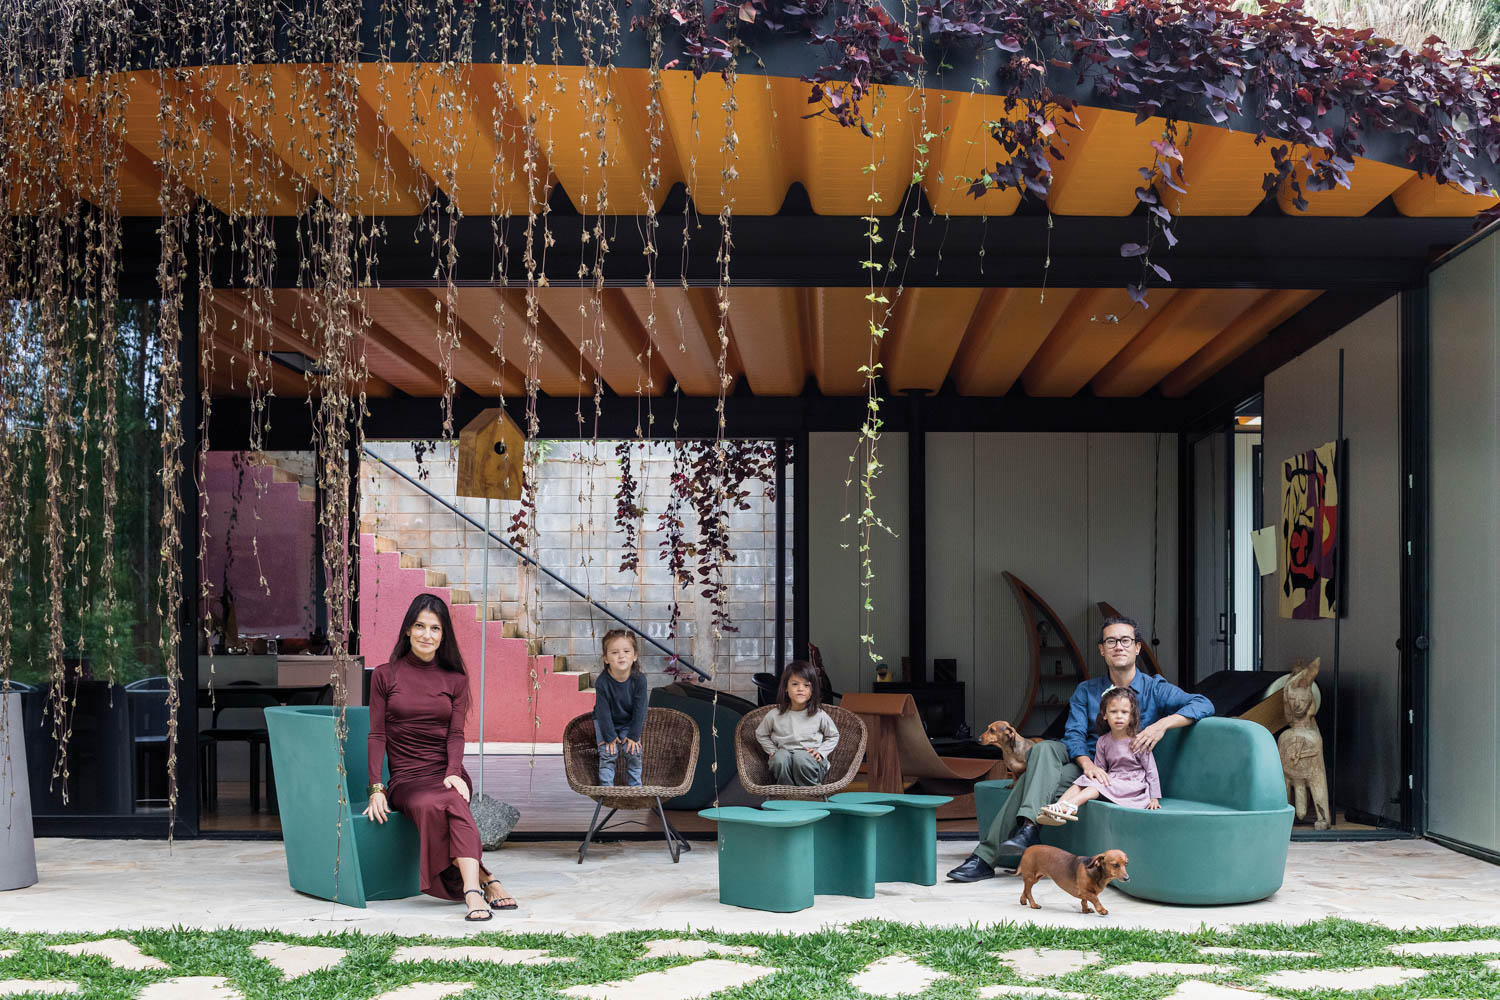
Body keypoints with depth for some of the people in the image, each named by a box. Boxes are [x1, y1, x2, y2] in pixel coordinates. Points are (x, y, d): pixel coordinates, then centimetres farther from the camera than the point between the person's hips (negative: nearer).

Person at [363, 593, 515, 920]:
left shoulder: (456, 679, 14)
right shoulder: (385, 675, 9)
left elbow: (456, 734, 4)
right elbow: (377, 735, 4)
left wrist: (453, 772, -16)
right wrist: (376, 787, -9)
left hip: (446, 774, 1)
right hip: (406, 779, -1)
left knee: (452, 802, -37)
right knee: (430, 805, -37)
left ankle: (472, 890, -49)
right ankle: (485, 880, -32)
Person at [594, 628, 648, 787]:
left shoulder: (639, 679, -25)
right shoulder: (602, 682, -29)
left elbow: (639, 710, -16)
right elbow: (603, 712, -20)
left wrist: (633, 736, -14)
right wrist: (609, 736, -16)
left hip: (629, 722, 1)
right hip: (605, 722, -1)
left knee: (633, 752, -6)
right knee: (607, 753, -9)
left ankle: (635, 785, 11)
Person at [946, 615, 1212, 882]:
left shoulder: (1155, 689, 3)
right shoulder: (1086, 690, 13)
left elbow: (1203, 704, -11)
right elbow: (1074, 734, 0)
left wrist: (1163, 724, -29)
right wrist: (1087, 763, -24)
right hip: (1082, 760, 4)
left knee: (1035, 777, -27)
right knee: (1044, 749, -32)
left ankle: (988, 855, -30)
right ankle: (1028, 825, -44)